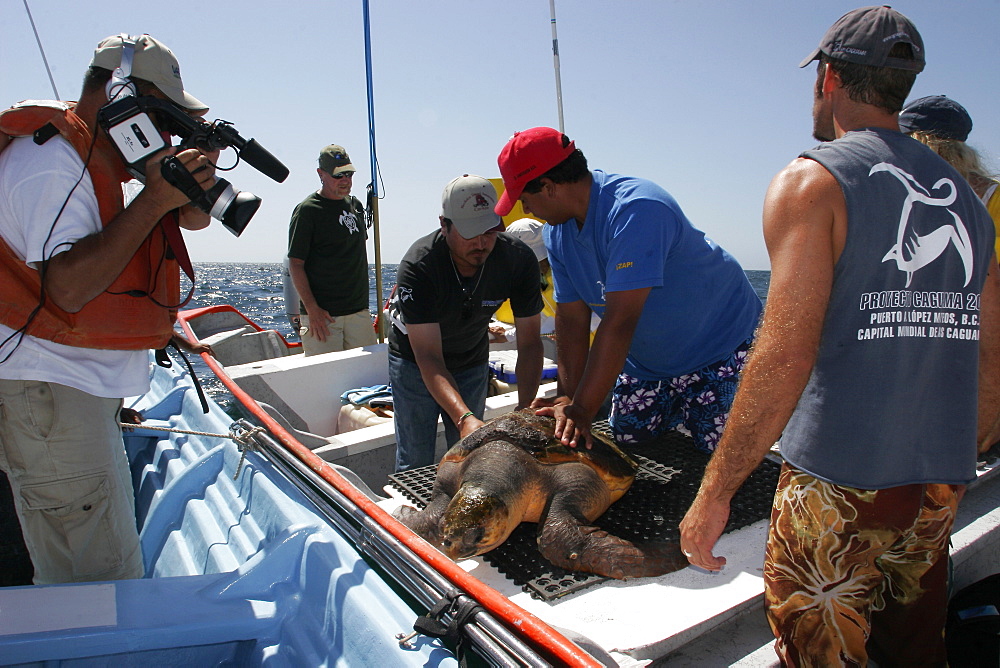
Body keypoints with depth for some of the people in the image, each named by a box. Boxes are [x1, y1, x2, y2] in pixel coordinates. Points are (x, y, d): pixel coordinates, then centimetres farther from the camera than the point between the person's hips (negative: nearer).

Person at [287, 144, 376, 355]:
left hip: (359, 310, 6)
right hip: (322, 314, -6)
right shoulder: (307, 210, -7)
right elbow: (295, 264, -9)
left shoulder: (355, 204, 14)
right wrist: (311, 309, -16)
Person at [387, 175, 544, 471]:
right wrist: (464, 417, -51)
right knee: (415, 462, -2)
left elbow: (529, 343, -20)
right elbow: (428, 358, -37)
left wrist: (525, 407, -34)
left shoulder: (519, 259, -24)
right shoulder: (418, 266, -33)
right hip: (414, 359, -3)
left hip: (473, 361, 3)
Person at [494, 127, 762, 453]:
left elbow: (619, 323, -35)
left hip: (722, 349, -6)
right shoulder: (557, 231, -6)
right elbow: (571, 320, -8)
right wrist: (569, 400, -16)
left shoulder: (635, 209, -32)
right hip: (645, 361, 7)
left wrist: (583, 410, -33)